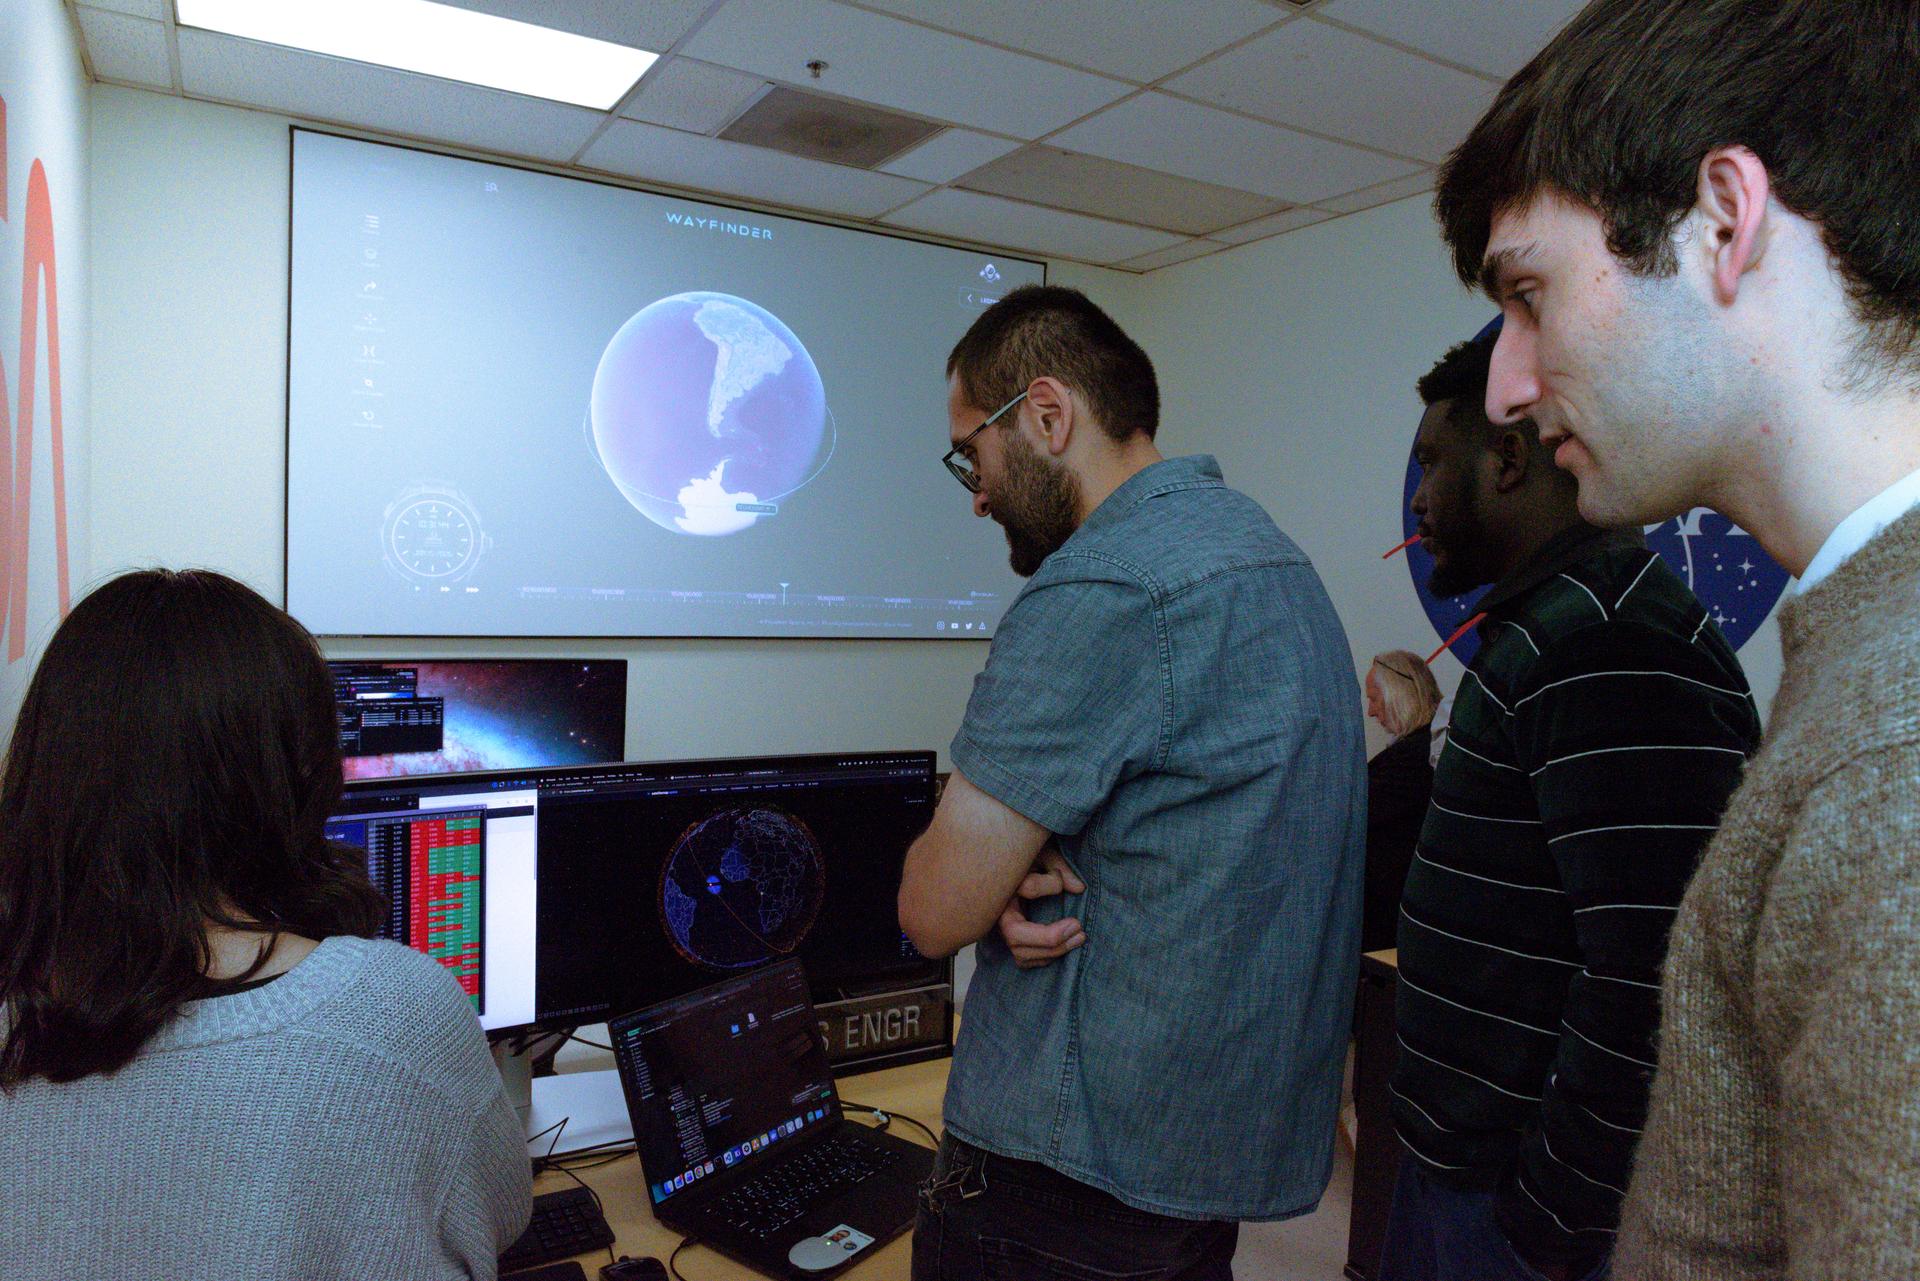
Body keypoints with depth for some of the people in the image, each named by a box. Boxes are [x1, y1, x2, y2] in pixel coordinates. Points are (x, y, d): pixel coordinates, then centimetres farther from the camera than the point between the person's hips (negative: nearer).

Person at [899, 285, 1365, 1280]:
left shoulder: (1100, 590, -24)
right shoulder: (1264, 548, 9)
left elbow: (936, 911, -21)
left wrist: (1003, 875, -1)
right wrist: (1023, 867, -6)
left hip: (1079, 1178, -9)